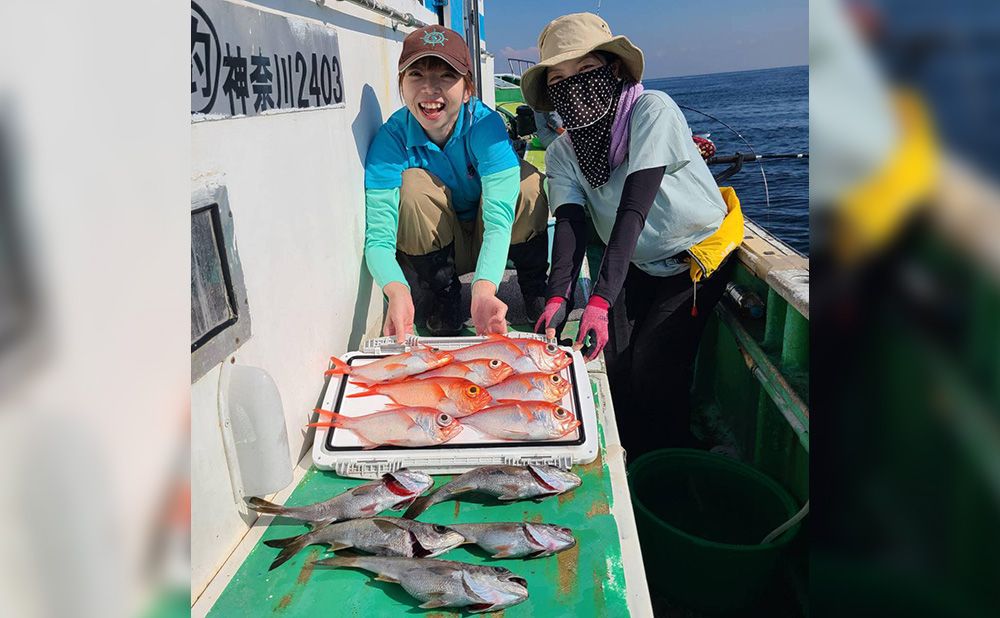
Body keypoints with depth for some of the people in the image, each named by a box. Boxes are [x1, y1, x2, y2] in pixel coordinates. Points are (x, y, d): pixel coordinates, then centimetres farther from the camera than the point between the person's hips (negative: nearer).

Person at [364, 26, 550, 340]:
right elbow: (378, 237, -30)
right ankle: (444, 298, -10)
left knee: (525, 179, -28)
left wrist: (483, 289, -56)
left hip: (489, 243, 0)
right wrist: (397, 291, -53)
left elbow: (499, 218, -38)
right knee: (414, 185, -29)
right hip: (433, 249, 0)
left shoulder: (485, 123, -26)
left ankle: (534, 286, -5)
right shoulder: (391, 138, -24)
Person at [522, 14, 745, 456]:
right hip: (639, 266, 5)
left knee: (653, 370, -15)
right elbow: (570, 223, -20)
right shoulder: (561, 153, -6)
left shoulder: (651, 109, -23)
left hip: (698, 255, -5)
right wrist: (558, 297, -39)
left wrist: (600, 300, -40)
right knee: (616, 363, -7)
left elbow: (633, 209, -32)